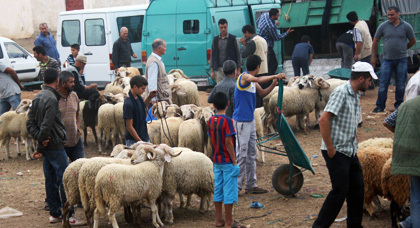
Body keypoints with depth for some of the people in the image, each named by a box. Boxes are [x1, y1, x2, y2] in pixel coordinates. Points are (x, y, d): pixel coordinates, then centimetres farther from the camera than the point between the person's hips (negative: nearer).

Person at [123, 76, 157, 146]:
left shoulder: (138, 97, 4)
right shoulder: (128, 104, -21)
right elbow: (129, 126, -19)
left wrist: (149, 97, 11)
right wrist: (140, 142, -19)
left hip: (144, 138, 8)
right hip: (133, 141, -8)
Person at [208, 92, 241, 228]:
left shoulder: (211, 120, 3)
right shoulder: (227, 120, -16)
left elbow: (211, 140, 9)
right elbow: (228, 142, -18)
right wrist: (234, 161, -13)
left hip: (217, 161, 7)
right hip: (228, 161, -6)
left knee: (218, 190, 13)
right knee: (229, 191, 1)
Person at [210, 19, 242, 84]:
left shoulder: (233, 39, 1)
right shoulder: (215, 39, 10)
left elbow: (238, 54, 1)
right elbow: (212, 55, 12)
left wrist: (238, 70, -5)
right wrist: (212, 71, 7)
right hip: (219, 69, 3)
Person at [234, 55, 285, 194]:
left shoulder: (252, 81, 15)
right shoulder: (244, 77, -13)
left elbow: (262, 93, 22)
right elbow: (257, 80, -34)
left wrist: (273, 84, 7)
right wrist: (274, 76, -35)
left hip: (250, 120, 10)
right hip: (241, 121, -10)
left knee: (252, 154, 12)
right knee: (241, 155, -8)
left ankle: (251, 185, 18)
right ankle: (235, 186, -2)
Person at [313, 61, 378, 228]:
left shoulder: (356, 95, 13)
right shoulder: (341, 92, -16)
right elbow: (324, 120, -23)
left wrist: (355, 143, 14)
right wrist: (330, 148, -20)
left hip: (350, 151, 9)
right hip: (336, 152, -9)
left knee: (357, 188, 13)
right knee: (340, 191, -6)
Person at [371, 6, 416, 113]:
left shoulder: (406, 26, -1)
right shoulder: (383, 26, 0)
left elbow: (413, 41, 12)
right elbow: (375, 41, 8)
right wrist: (373, 57, 7)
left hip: (401, 60, 0)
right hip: (387, 60, 0)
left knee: (401, 84, 6)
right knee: (383, 84, -3)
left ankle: (399, 105, 19)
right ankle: (380, 106, 5)